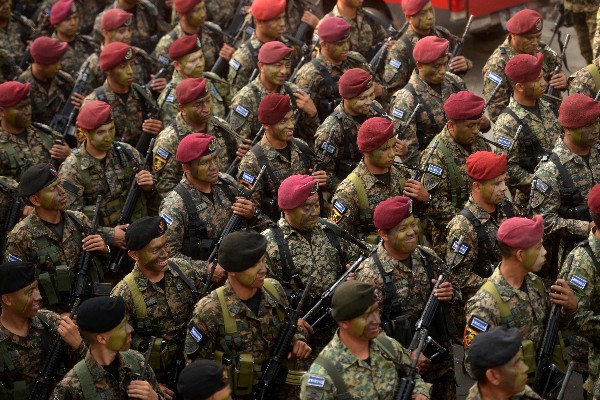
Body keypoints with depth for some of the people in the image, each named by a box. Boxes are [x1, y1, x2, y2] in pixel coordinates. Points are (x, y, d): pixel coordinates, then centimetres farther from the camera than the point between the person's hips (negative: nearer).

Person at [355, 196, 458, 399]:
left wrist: (450, 293, -11)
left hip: (443, 361, 5)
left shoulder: (428, 257, 0)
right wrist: (406, 355, -23)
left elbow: (454, 288, 13)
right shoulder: (370, 275, -18)